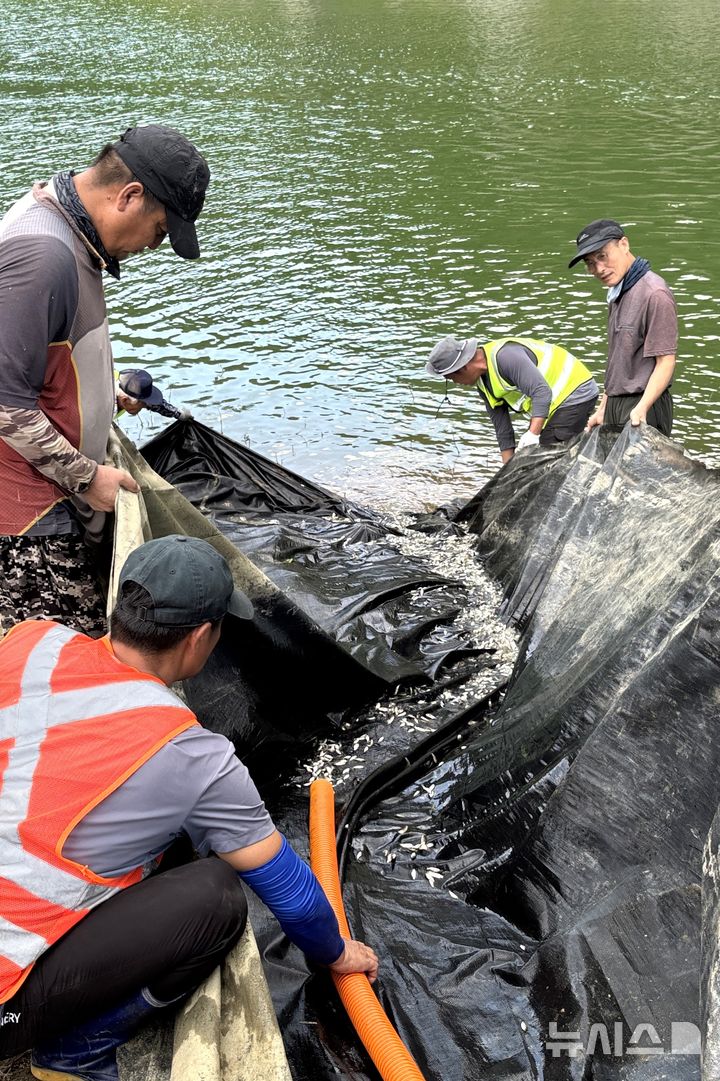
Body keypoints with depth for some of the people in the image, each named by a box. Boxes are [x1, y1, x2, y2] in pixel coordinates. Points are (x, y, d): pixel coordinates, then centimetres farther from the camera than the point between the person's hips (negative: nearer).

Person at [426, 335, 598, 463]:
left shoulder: (504, 356, -27)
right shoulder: (482, 382, 5)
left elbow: (542, 392, -33)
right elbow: (502, 426, 8)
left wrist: (532, 434, -40)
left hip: (576, 393, -10)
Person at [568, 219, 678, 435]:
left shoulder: (654, 294, -14)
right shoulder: (617, 293, 16)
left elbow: (666, 361, -18)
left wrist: (641, 408, -28)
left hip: (643, 409, -8)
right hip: (616, 405, 9)